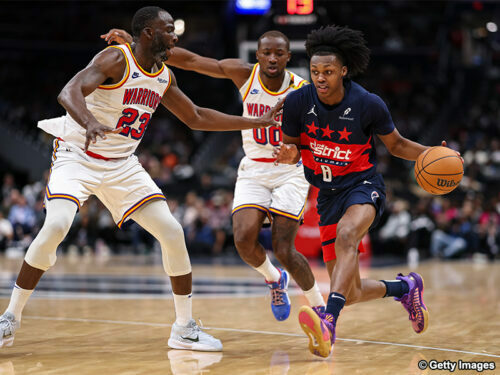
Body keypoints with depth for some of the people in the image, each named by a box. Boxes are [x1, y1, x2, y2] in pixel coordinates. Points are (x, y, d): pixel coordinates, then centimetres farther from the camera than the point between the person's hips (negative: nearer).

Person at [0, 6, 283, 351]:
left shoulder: (164, 77, 5)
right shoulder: (116, 59, -17)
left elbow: (196, 118, 19)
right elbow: (69, 93, -32)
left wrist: (256, 122, 18)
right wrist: (89, 121, -54)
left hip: (122, 165, 6)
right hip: (77, 156, -6)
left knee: (173, 233, -5)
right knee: (55, 227, -28)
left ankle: (185, 328, 8)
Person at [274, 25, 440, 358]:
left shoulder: (368, 104, -14)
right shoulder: (298, 102, -10)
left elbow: (395, 144, 3)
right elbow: (291, 146, 5)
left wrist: (431, 154, -15)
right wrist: (288, 155, -20)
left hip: (364, 185, -4)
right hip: (329, 194, 4)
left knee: (346, 235, -39)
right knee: (351, 294, 5)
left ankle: (328, 322, -55)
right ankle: (404, 287, 37)